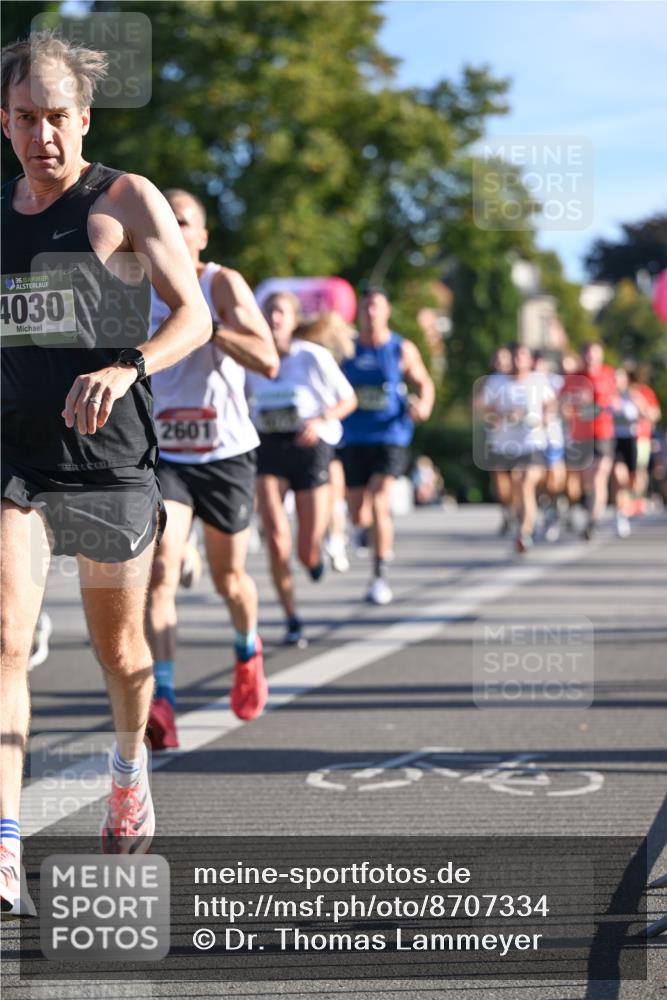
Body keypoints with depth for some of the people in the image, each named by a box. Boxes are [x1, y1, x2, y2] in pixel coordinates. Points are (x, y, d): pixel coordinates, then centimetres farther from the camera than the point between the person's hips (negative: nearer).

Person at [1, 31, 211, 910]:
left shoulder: (127, 201, -2)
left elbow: (194, 315, -9)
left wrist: (126, 368, -26)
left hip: (112, 461, -2)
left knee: (119, 647, 13)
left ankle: (130, 768, 46)